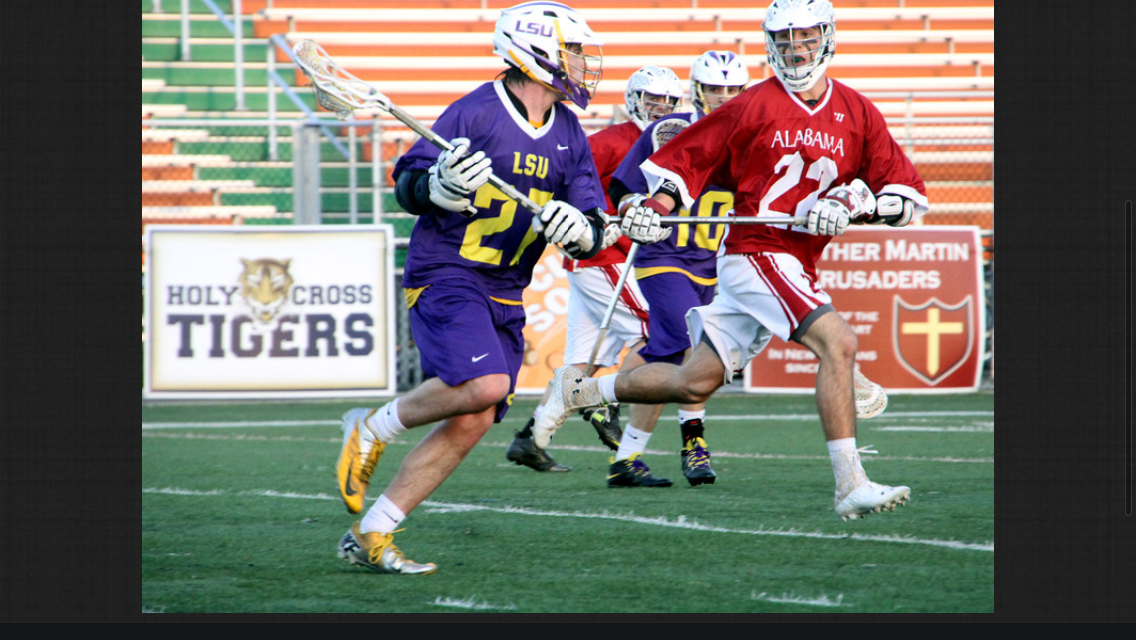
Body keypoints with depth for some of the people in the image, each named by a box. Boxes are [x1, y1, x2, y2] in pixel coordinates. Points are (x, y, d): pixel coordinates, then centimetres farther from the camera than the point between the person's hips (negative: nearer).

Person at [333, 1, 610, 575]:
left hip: (504, 295, 7)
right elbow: (406, 183, -7)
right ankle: (373, 428, -2)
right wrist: (439, 186, -28)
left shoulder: (569, 135, 9)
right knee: (482, 384, -28)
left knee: (472, 423, -2)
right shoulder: (477, 113, -11)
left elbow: (593, 230, 9)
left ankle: (369, 536, 4)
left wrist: (579, 229, -14)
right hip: (443, 273, -7)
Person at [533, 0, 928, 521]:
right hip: (756, 254, -6)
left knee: (696, 382, 11)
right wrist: (653, 207, -13)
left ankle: (578, 391, 30)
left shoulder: (856, 113, 7)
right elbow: (685, 158, 4)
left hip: (796, 267, 6)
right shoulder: (754, 107, -4)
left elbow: (909, 194, 4)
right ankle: (850, 486, -24)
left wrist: (853, 206, -13)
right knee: (837, 342, -24)